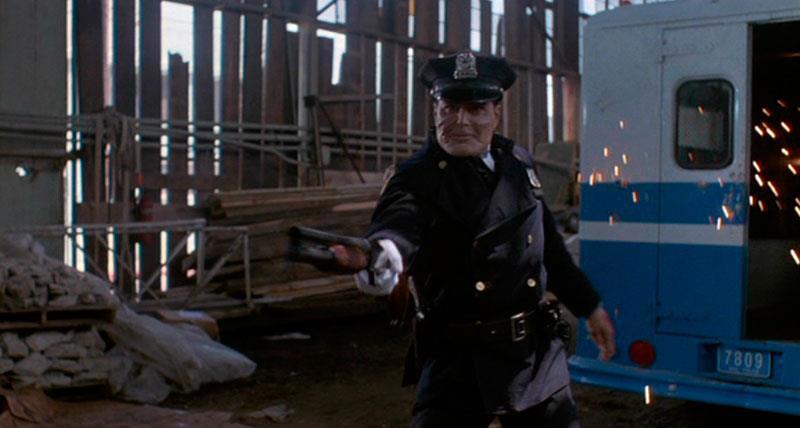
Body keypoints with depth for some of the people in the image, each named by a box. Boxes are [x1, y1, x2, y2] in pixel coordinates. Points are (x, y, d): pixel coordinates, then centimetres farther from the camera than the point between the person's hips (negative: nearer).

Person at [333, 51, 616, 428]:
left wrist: (589, 305, 23)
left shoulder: (517, 163, 6)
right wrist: (377, 256, -59)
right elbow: (398, 226, -36)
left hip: (537, 354, 6)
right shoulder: (417, 179, -13)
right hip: (458, 361, -5)